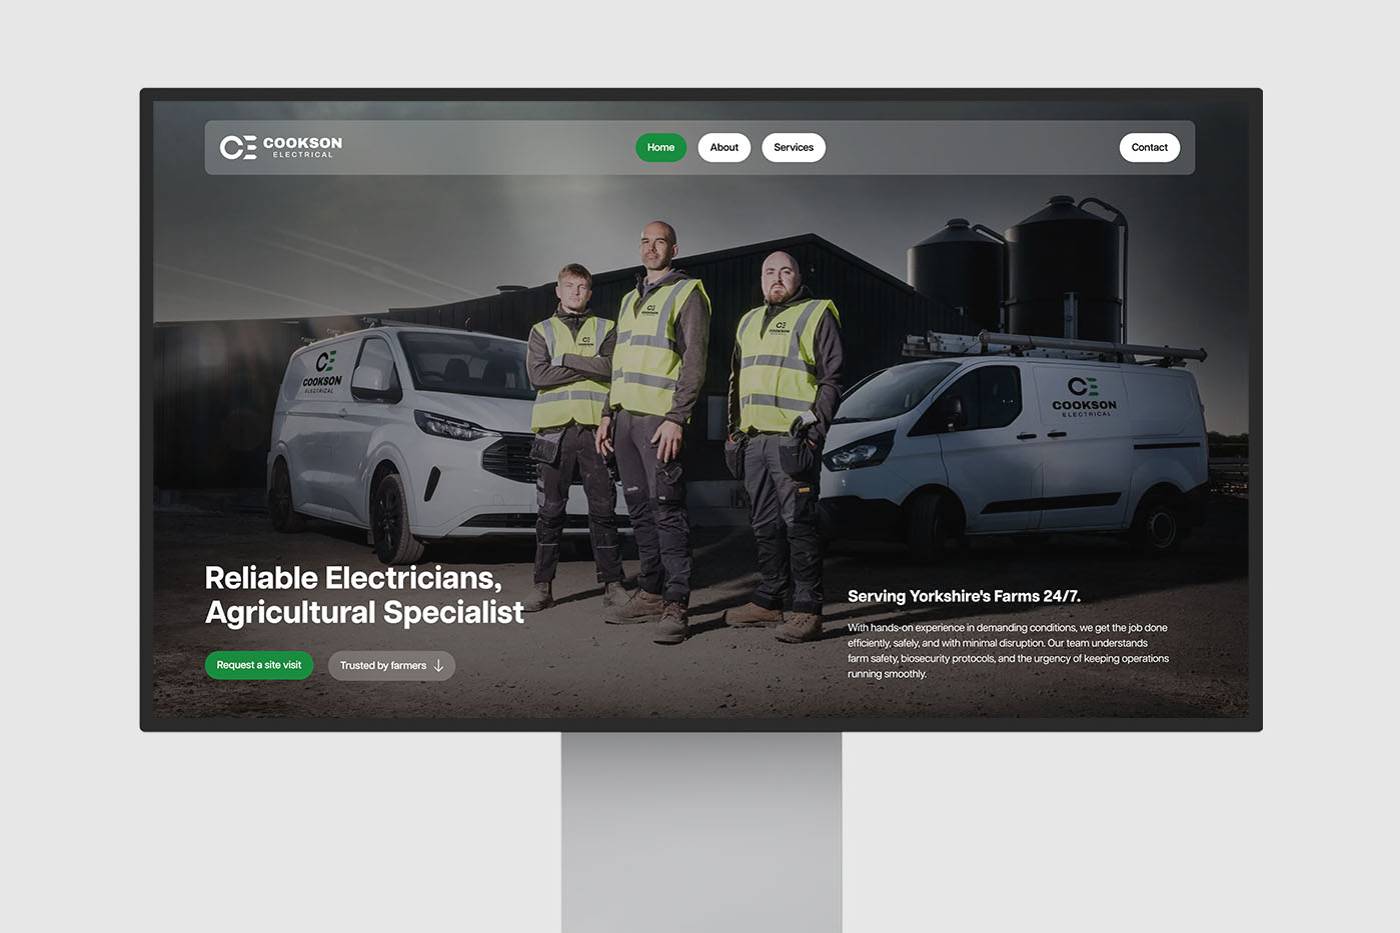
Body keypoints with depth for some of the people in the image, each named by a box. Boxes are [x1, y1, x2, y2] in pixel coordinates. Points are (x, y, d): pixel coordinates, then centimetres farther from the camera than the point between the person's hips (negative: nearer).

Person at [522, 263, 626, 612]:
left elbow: (611, 367, -6)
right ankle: (543, 586, 6)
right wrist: (589, 367, -5)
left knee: (603, 508, 0)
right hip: (554, 428, 0)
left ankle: (612, 583, 6)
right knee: (550, 510, 1)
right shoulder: (542, 331, 14)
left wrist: (565, 359, -7)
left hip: (595, 426, 0)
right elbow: (537, 375, -3)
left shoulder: (605, 329, 13)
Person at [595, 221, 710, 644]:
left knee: (667, 510, -10)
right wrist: (608, 414, 18)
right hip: (625, 418, 8)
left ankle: (676, 606, -10)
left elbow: (694, 361, -10)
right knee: (640, 510, 10)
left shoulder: (686, 293, -2)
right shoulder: (630, 299, 22)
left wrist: (676, 418, -18)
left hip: (659, 420, -8)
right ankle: (650, 594, 17)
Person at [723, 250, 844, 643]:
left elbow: (831, 380, -4)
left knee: (798, 523, -9)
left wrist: (815, 430, -13)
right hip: (754, 439, 7)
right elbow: (737, 382, 28)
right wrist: (735, 430, 19)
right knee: (765, 525, 12)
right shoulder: (749, 322, 22)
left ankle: (807, 610, -7)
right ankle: (770, 600, 20)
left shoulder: (817, 315, 2)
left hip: (793, 438, -7)